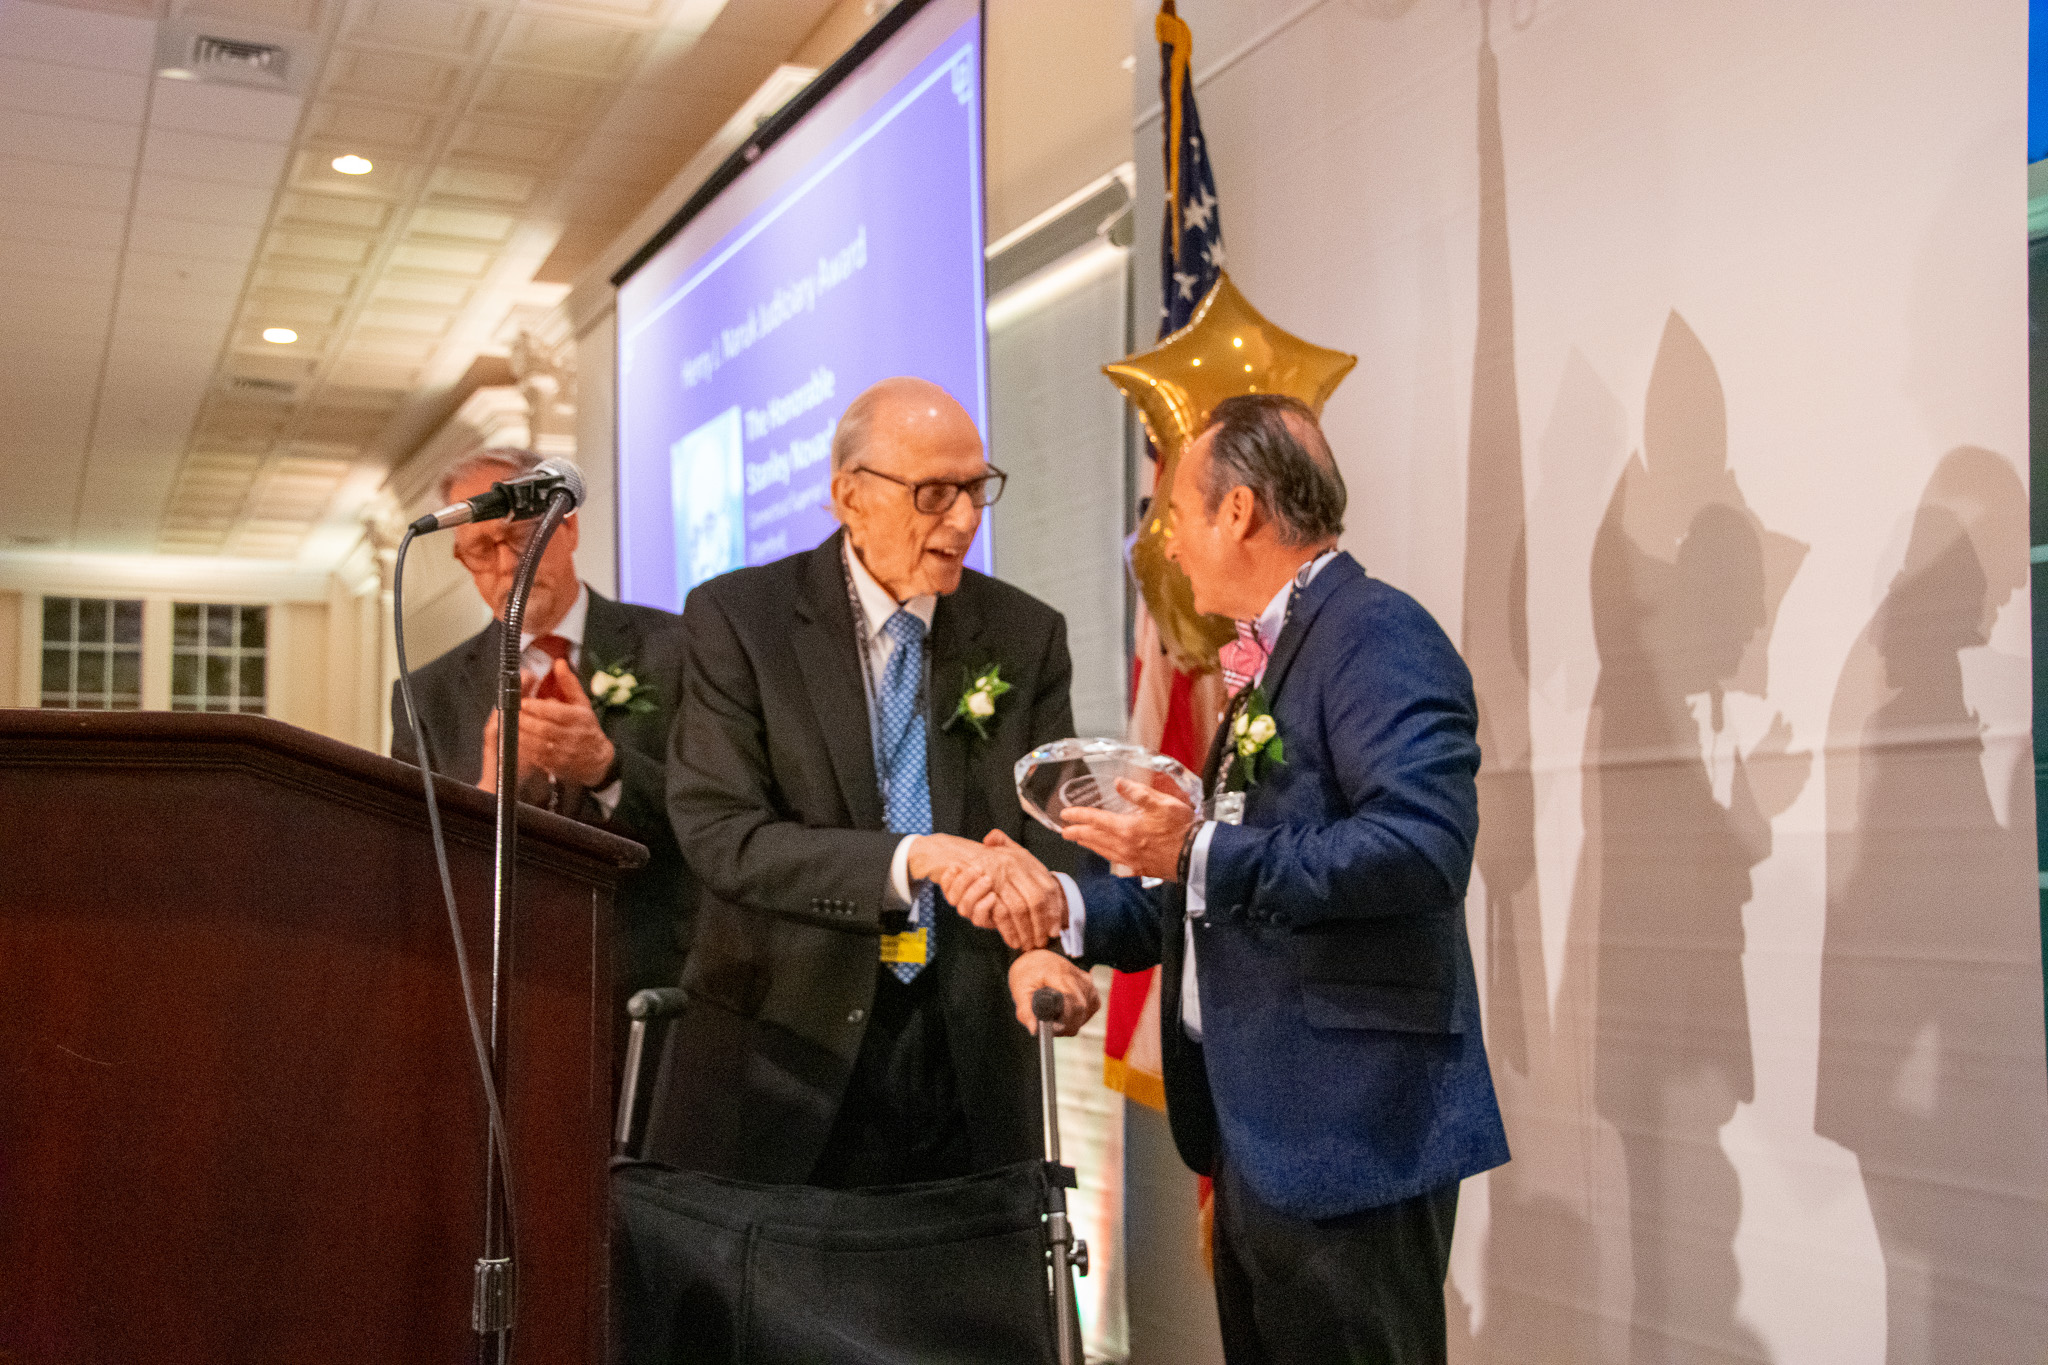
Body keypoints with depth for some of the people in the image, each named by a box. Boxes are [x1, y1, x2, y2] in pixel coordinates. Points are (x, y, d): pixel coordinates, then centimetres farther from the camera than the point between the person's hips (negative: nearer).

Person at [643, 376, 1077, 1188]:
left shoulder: (1025, 636, 6)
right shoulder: (736, 618, -3)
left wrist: (1036, 942, -21)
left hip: (966, 1064, 3)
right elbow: (718, 835, -13)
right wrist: (914, 857, -26)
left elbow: (1057, 837, 3)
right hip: (779, 1057, -2)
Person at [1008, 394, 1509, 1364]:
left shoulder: (1379, 635, -12)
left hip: (1350, 1133, -10)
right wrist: (1069, 911, 7)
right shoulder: (1271, 663, 18)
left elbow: (1425, 842, -26)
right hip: (1258, 1134, 10)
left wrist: (1199, 855, -27)